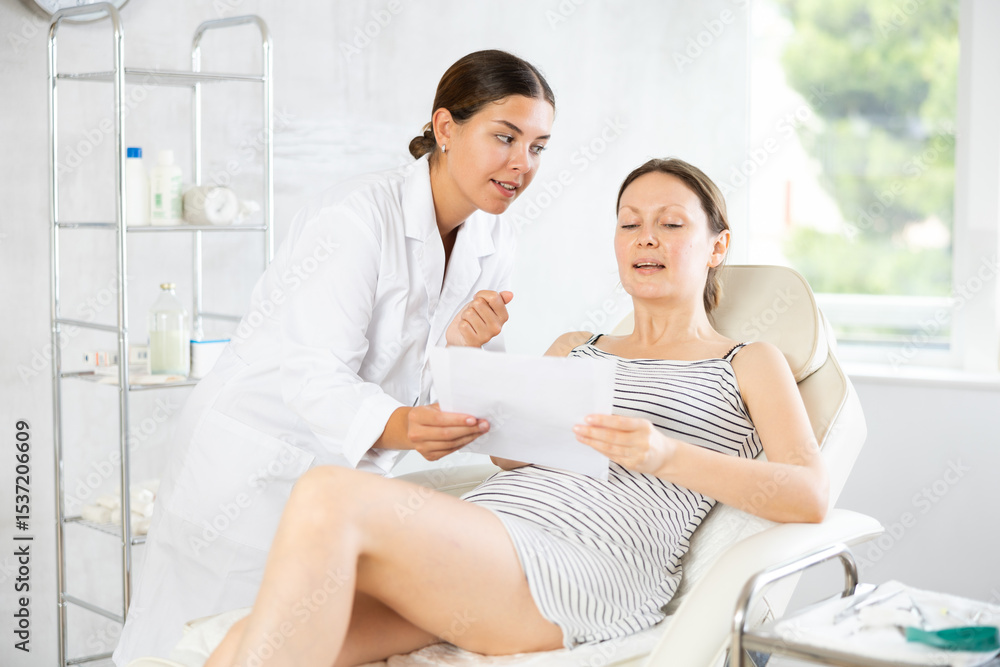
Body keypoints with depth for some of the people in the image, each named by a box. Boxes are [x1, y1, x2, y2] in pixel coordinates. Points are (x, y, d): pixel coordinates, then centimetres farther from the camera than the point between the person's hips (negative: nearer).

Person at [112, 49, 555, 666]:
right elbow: (313, 372, -28)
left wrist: (464, 348, -21)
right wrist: (394, 426, -47)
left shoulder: (494, 243, 0)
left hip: (354, 473, 6)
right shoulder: (355, 218, -21)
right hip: (257, 466, -6)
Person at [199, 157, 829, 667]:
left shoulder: (750, 363, 18)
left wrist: (667, 455, -15)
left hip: (577, 571, -5)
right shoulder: (576, 348, 35)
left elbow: (812, 495, 1)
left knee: (328, 498, -30)